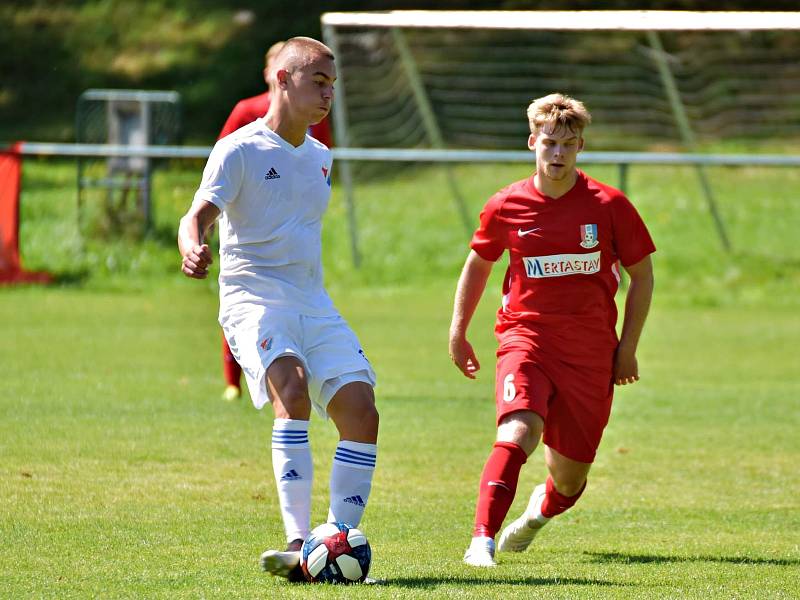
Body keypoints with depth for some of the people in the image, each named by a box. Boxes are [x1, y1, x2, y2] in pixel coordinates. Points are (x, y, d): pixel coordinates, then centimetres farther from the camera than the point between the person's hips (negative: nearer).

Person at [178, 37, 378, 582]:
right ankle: (298, 542, -37)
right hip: (253, 297, -7)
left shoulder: (320, 158, 18)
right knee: (292, 389, -31)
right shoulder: (239, 151, -4)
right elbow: (199, 214, -15)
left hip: (314, 304, 7)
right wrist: (192, 247, -39)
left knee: (361, 411, -8)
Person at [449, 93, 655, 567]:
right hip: (526, 335, -1)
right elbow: (479, 263, 16)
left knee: (570, 476, 8)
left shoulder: (609, 206, -5)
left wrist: (628, 348, 4)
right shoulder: (506, 207, -2)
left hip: (590, 350, 1)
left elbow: (642, 274, 6)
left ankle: (542, 509, 44)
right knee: (518, 430, -29)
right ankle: (482, 540, -30)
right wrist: (458, 332, 17)